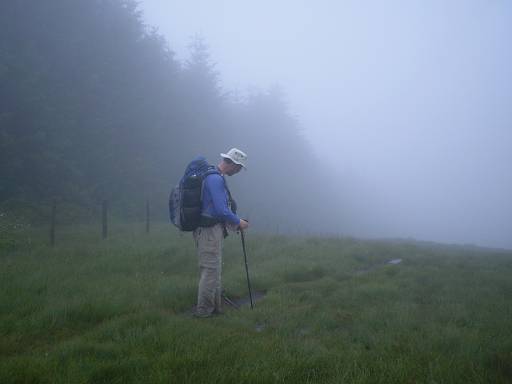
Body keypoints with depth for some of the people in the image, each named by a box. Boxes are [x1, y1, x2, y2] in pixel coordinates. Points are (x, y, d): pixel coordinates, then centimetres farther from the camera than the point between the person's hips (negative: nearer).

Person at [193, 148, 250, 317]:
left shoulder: (215, 177, 15)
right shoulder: (215, 179, -18)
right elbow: (221, 210, -23)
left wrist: (232, 222, 17)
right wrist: (238, 222, -8)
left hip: (213, 229, 11)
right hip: (209, 231, -11)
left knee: (215, 270, 15)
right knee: (210, 270, -6)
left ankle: (215, 307, 22)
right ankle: (203, 310, -1)